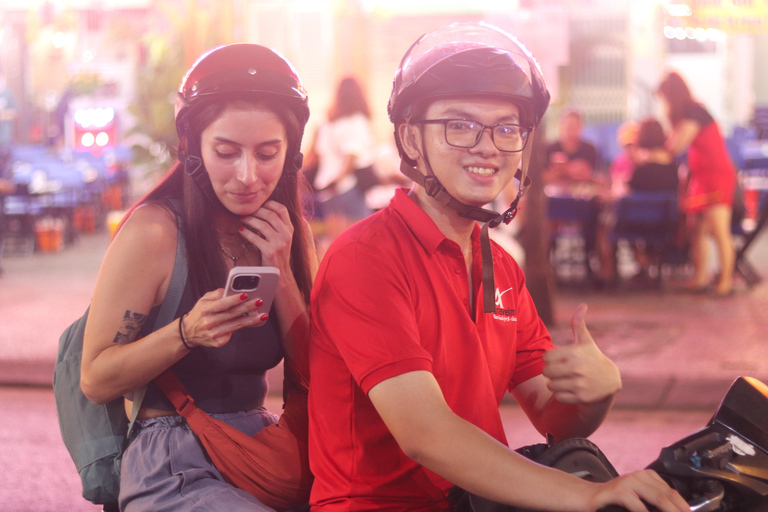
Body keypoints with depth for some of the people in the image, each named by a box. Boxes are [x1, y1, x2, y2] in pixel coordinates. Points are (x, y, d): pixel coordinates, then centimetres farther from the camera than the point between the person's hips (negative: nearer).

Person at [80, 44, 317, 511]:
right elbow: (95, 381, -10)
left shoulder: (289, 234, 7)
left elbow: (313, 376, 4)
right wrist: (186, 333, -25)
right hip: (176, 470, -6)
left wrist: (282, 274, -8)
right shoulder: (154, 231, -12)